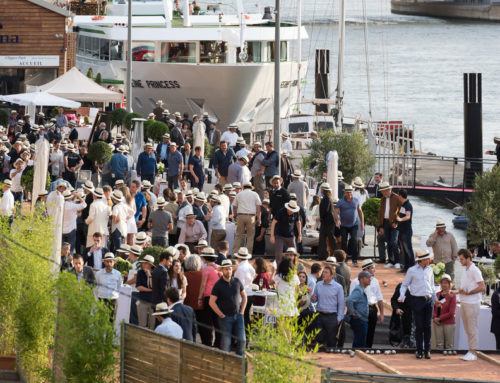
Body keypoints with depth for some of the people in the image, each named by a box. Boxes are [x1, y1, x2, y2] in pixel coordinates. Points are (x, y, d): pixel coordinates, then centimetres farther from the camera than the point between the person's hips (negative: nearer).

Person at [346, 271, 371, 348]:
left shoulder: (363, 290, 16)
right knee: (360, 344, -9)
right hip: (359, 320, -10)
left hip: (363, 321, 10)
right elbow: (349, 300, -33)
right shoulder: (358, 290, -16)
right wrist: (352, 312, -23)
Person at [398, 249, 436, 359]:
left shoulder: (429, 270, 11)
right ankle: (419, 350, 5)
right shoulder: (412, 271, -2)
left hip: (429, 300, 4)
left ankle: (427, 350, 7)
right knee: (419, 326, -2)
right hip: (417, 300, -4)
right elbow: (404, 285, 4)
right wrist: (402, 296, -12)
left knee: (427, 326, 3)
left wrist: (435, 299, 21)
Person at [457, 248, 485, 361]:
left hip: (472, 303, -9)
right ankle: (470, 351, 16)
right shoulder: (464, 271, 16)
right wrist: (459, 291, 6)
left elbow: (482, 287, -15)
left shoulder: (474, 271, -11)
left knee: (472, 329, -5)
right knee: (467, 329, 11)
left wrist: (468, 292, -18)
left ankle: (473, 353, -2)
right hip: (463, 303, 9)